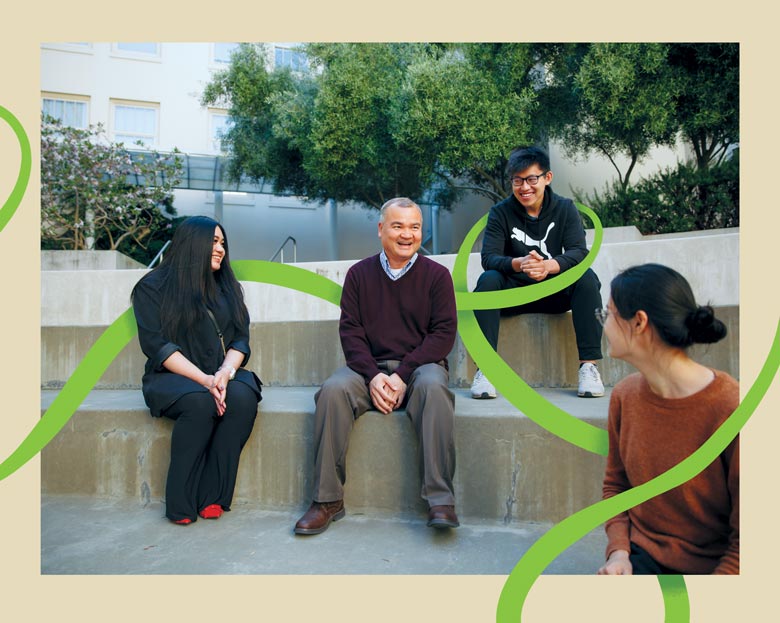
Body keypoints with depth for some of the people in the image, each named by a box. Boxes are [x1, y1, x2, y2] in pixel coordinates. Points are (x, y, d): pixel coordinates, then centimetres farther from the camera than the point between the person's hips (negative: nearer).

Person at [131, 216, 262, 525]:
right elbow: (156, 344, -7)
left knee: (243, 396, -31)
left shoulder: (227, 287, 18)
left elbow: (240, 340, 8)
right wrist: (204, 379, -19)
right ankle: (181, 503, -21)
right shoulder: (153, 287, 5)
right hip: (173, 377, -3)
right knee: (199, 402, -35)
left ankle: (212, 496, -23)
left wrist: (225, 373, -15)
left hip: (222, 375, 3)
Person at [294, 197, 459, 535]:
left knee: (433, 386, -34)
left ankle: (440, 500, -29)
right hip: (369, 366, 2)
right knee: (333, 390, -27)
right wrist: (374, 375, -14)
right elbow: (350, 330, 3)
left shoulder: (436, 275, 5)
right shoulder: (359, 273, 9)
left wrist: (403, 375, -15)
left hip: (419, 365, -1)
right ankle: (328, 500, -18)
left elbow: (444, 333, -3)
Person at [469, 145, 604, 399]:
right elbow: (488, 258, -17)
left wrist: (549, 266, -38)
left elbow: (579, 252, -16)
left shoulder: (565, 209, -1)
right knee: (488, 279, -30)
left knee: (587, 277, -27)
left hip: (556, 291, 1)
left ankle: (589, 365, -26)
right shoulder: (500, 212, -5)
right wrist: (518, 264, -40)